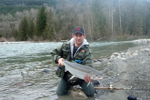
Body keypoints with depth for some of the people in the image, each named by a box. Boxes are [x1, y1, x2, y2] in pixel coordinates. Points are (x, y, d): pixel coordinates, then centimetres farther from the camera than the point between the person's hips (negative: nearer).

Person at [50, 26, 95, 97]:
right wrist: (58, 59, -19)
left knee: (90, 93, -11)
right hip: (66, 75, 3)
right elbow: (54, 53, 4)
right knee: (59, 93, -1)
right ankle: (70, 85, 28)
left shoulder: (86, 51, -16)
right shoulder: (66, 46, -5)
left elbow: (88, 65, -29)